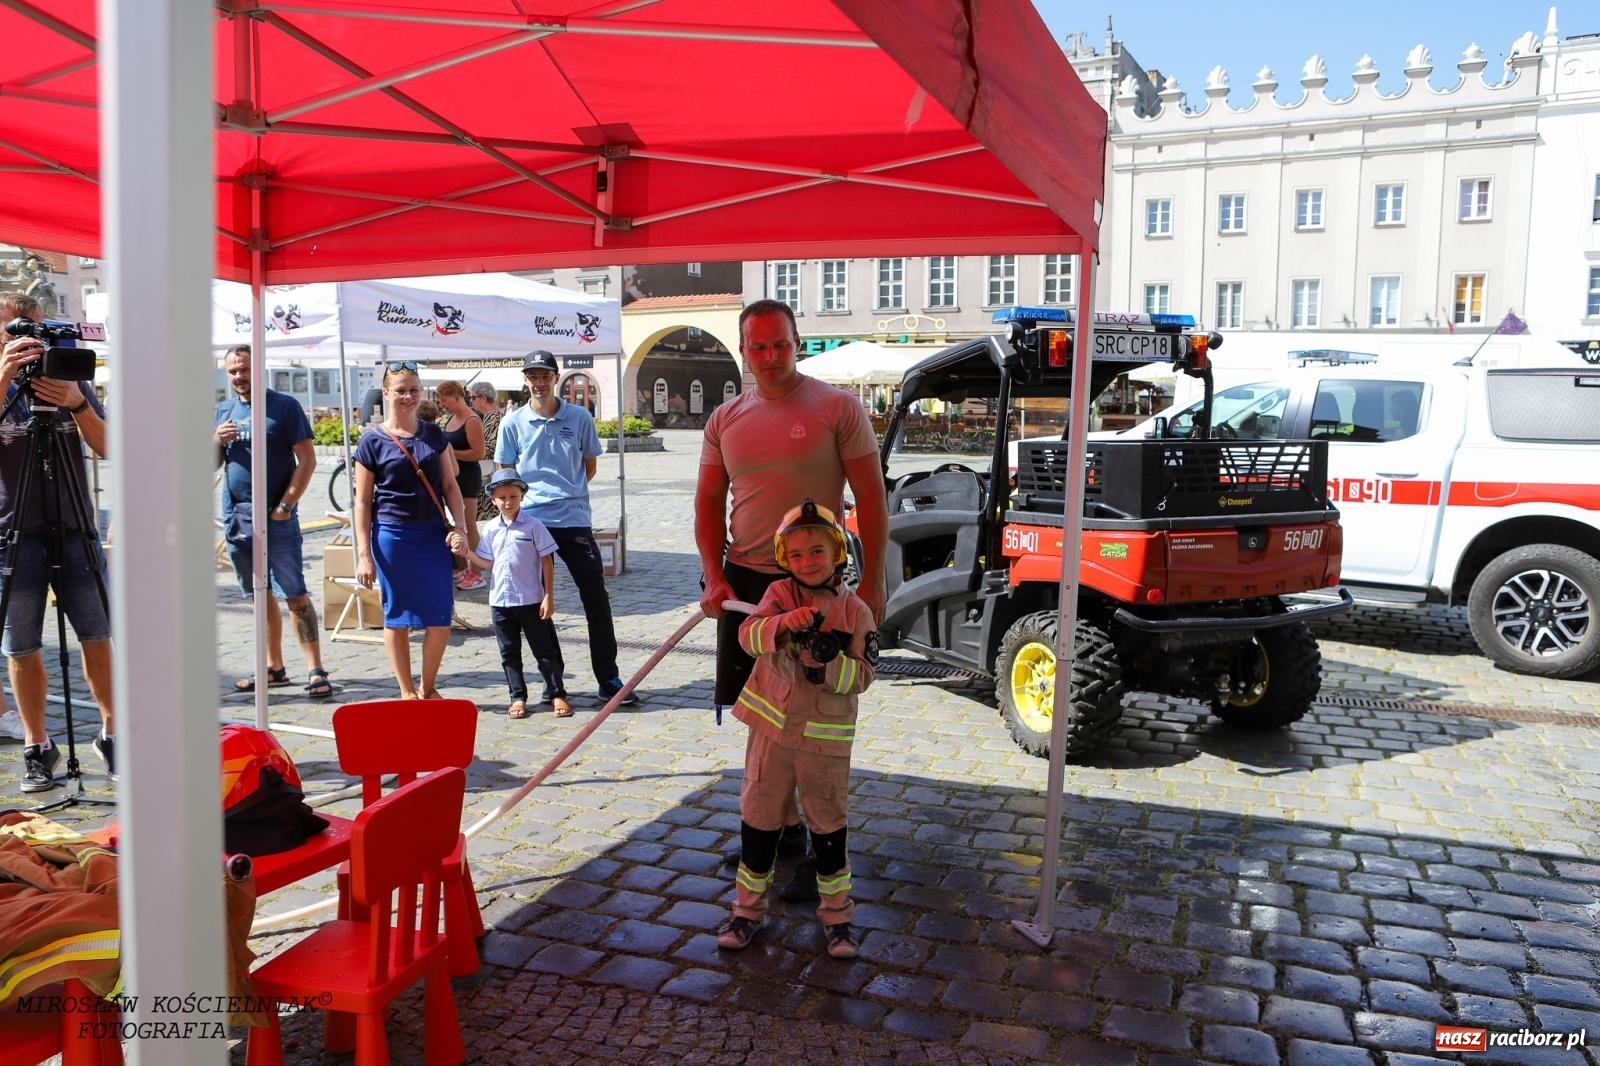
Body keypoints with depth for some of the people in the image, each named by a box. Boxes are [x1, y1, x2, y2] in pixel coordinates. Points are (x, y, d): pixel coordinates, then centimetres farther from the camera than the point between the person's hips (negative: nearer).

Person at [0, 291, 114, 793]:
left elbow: (105, 446, -3)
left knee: (98, 637, 3)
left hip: (75, 528, 1)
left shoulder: (70, 377, 7)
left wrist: (77, 403, -20)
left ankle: (113, 734, 16)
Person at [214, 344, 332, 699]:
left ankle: (315, 670, -6)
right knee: (261, 595, 12)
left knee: (295, 595, -7)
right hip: (236, 517, 5)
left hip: (277, 518, -5)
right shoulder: (224, 411, 13)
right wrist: (216, 441, -5)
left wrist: (285, 505, -14)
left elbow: (307, 459, -8)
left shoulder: (284, 406, -2)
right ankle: (274, 667, 21)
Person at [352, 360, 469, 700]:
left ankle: (429, 688, 20)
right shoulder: (373, 440, -3)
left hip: (434, 535, 3)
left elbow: (450, 485, 11)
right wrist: (363, 554, -5)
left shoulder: (434, 434, 7)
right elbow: (363, 501, -1)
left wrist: (459, 527, -3)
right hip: (393, 536, -3)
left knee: (440, 618, 2)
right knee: (398, 617, 7)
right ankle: (407, 692, 21)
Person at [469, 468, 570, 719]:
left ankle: (556, 694, 13)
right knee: (509, 653, 10)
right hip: (500, 601, 4)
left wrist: (549, 597, -9)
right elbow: (488, 563, 13)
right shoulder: (490, 529, 5)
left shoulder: (533, 525, -8)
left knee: (544, 649, 4)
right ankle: (518, 697, 19)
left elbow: (547, 562, -6)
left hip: (532, 600, -4)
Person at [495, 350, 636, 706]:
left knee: (596, 597, -1)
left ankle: (608, 680, 8)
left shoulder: (579, 417, 3)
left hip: (574, 520, 0)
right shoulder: (512, 423, 3)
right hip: (530, 520, 1)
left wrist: (566, 491, 6)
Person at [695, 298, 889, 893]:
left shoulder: (837, 408, -7)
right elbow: (709, 503, 10)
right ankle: (784, 825, 31)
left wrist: (872, 580, -11)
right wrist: (713, 577, -2)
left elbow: (871, 497, -7)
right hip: (745, 579, 5)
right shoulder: (725, 420, 7)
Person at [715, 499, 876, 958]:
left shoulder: (855, 610, -5)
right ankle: (748, 908, 28)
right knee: (759, 819, 12)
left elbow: (862, 675, -9)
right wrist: (784, 623, -40)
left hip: (826, 737, -1)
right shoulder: (779, 594, -3)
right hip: (772, 727, 1)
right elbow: (749, 635, -21)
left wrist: (828, 661, -27)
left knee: (829, 825, 10)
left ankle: (837, 914, 26)